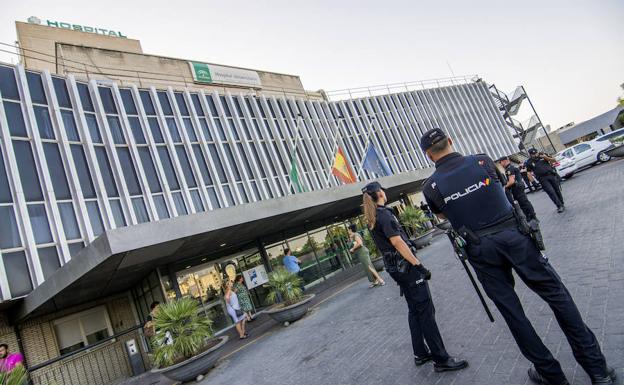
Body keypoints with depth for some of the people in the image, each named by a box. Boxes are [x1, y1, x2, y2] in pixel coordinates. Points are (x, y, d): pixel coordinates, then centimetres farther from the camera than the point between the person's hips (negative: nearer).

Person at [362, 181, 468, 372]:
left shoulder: (371, 219, 12)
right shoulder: (384, 213, -16)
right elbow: (398, 243, -21)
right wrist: (419, 265, -19)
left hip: (394, 267, 9)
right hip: (405, 265, -9)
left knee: (414, 310, 16)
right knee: (426, 311, -3)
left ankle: (421, 354, 24)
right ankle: (441, 359, 3)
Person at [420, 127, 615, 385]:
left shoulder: (431, 186, -7)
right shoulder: (482, 161, -3)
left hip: (481, 249, -1)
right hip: (513, 235, 1)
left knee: (511, 311, 11)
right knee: (557, 295, 12)